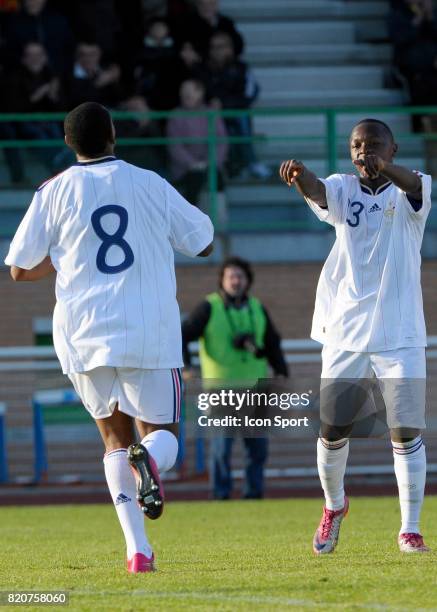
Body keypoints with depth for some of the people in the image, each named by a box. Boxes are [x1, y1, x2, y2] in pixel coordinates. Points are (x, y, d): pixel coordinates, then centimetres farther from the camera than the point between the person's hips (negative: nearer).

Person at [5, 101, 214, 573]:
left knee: (115, 439, 14)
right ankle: (149, 460, -29)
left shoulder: (54, 192, 1)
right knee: (162, 431, 11)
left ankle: (137, 548, -2)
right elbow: (203, 244, 12)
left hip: (84, 334, 1)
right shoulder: (150, 185, 3)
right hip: (150, 332, -1)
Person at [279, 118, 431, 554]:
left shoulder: (409, 192, -3)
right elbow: (318, 193, -20)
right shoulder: (343, 190, 3)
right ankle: (334, 506, 32)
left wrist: (389, 171, -53)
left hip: (400, 336, -2)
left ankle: (410, 529, 5)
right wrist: (300, 178, -46)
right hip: (345, 333, 2)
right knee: (332, 431, 5)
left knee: (406, 432, -6)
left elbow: (414, 187, -28)